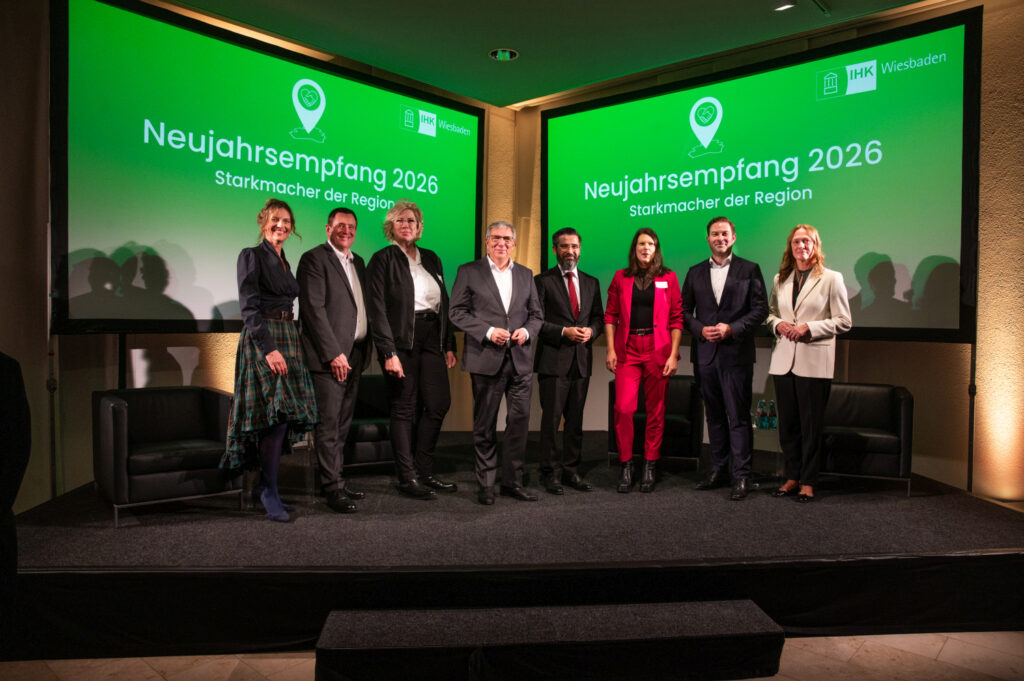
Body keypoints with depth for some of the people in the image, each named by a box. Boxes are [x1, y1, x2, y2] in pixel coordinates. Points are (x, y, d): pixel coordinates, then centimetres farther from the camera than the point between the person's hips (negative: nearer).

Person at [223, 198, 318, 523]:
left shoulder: (285, 262, 19)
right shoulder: (251, 256, -3)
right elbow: (249, 307, -12)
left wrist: (286, 345, 12)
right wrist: (268, 348, -21)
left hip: (287, 339, 7)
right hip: (262, 340, -7)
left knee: (285, 415, 4)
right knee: (276, 412, -14)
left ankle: (265, 484, 14)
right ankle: (270, 492, -5)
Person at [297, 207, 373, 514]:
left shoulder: (358, 262, 18)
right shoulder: (314, 259, -5)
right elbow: (314, 309, -13)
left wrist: (363, 350, 11)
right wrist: (334, 354, -17)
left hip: (354, 355, 8)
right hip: (329, 357, -8)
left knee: (343, 423, 13)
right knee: (329, 424, -4)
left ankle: (338, 481, 21)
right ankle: (333, 488, 3)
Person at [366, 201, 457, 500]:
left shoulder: (431, 259, 16)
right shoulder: (383, 259, -1)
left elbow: (444, 303, 16)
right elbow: (378, 309, -8)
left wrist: (449, 345, 9)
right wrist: (388, 353, -16)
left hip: (432, 340, 5)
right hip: (401, 342, -5)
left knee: (439, 402, 2)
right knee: (405, 408, 0)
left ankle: (424, 471, 17)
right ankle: (407, 478, 11)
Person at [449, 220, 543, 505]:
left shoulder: (526, 275, 15)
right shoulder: (469, 272, 4)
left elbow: (536, 315, 16)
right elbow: (457, 312, -2)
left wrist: (526, 331, -6)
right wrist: (488, 332, -13)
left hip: (519, 360, 3)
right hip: (486, 360, -3)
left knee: (520, 421, 3)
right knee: (484, 425, 5)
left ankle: (512, 481, 16)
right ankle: (485, 484, 17)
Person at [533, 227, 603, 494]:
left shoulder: (591, 283, 15)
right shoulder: (543, 281, 0)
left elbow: (599, 317, 16)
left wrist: (590, 330, -5)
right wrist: (564, 332, -15)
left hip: (581, 361, 4)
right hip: (553, 360, -4)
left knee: (575, 420, 10)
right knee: (551, 419, -1)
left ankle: (571, 470, 20)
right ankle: (551, 473, 10)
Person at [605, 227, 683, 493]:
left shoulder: (668, 278, 7)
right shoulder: (621, 278, 10)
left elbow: (677, 318, 4)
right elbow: (610, 315, 9)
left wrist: (673, 354, -4)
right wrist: (610, 349, 0)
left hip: (657, 350, 0)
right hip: (627, 351, 0)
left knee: (656, 410, 3)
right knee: (623, 408, -9)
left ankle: (649, 467, 14)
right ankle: (626, 466, 4)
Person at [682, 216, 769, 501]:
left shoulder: (749, 270, 4)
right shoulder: (695, 272, 13)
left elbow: (760, 309, -1)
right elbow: (685, 311, 12)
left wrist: (731, 328, -14)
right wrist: (701, 329, -6)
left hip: (736, 353, -3)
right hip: (705, 353, 4)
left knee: (738, 417, -3)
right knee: (714, 415, 11)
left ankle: (741, 477, 4)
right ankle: (718, 470, 21)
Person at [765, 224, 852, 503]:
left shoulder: (831, 279, 1)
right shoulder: (780, 279, 14)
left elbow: (844, 321, -2)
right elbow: (770, 311, 21)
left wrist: (809, 328, -14)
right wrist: (777, 324, -2)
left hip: (814, 361, -4)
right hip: (784, 360, 4)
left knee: (811, 424, 1)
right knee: (787, 423, 9)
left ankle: (808, 482, 12)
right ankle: (793, 477, 21)